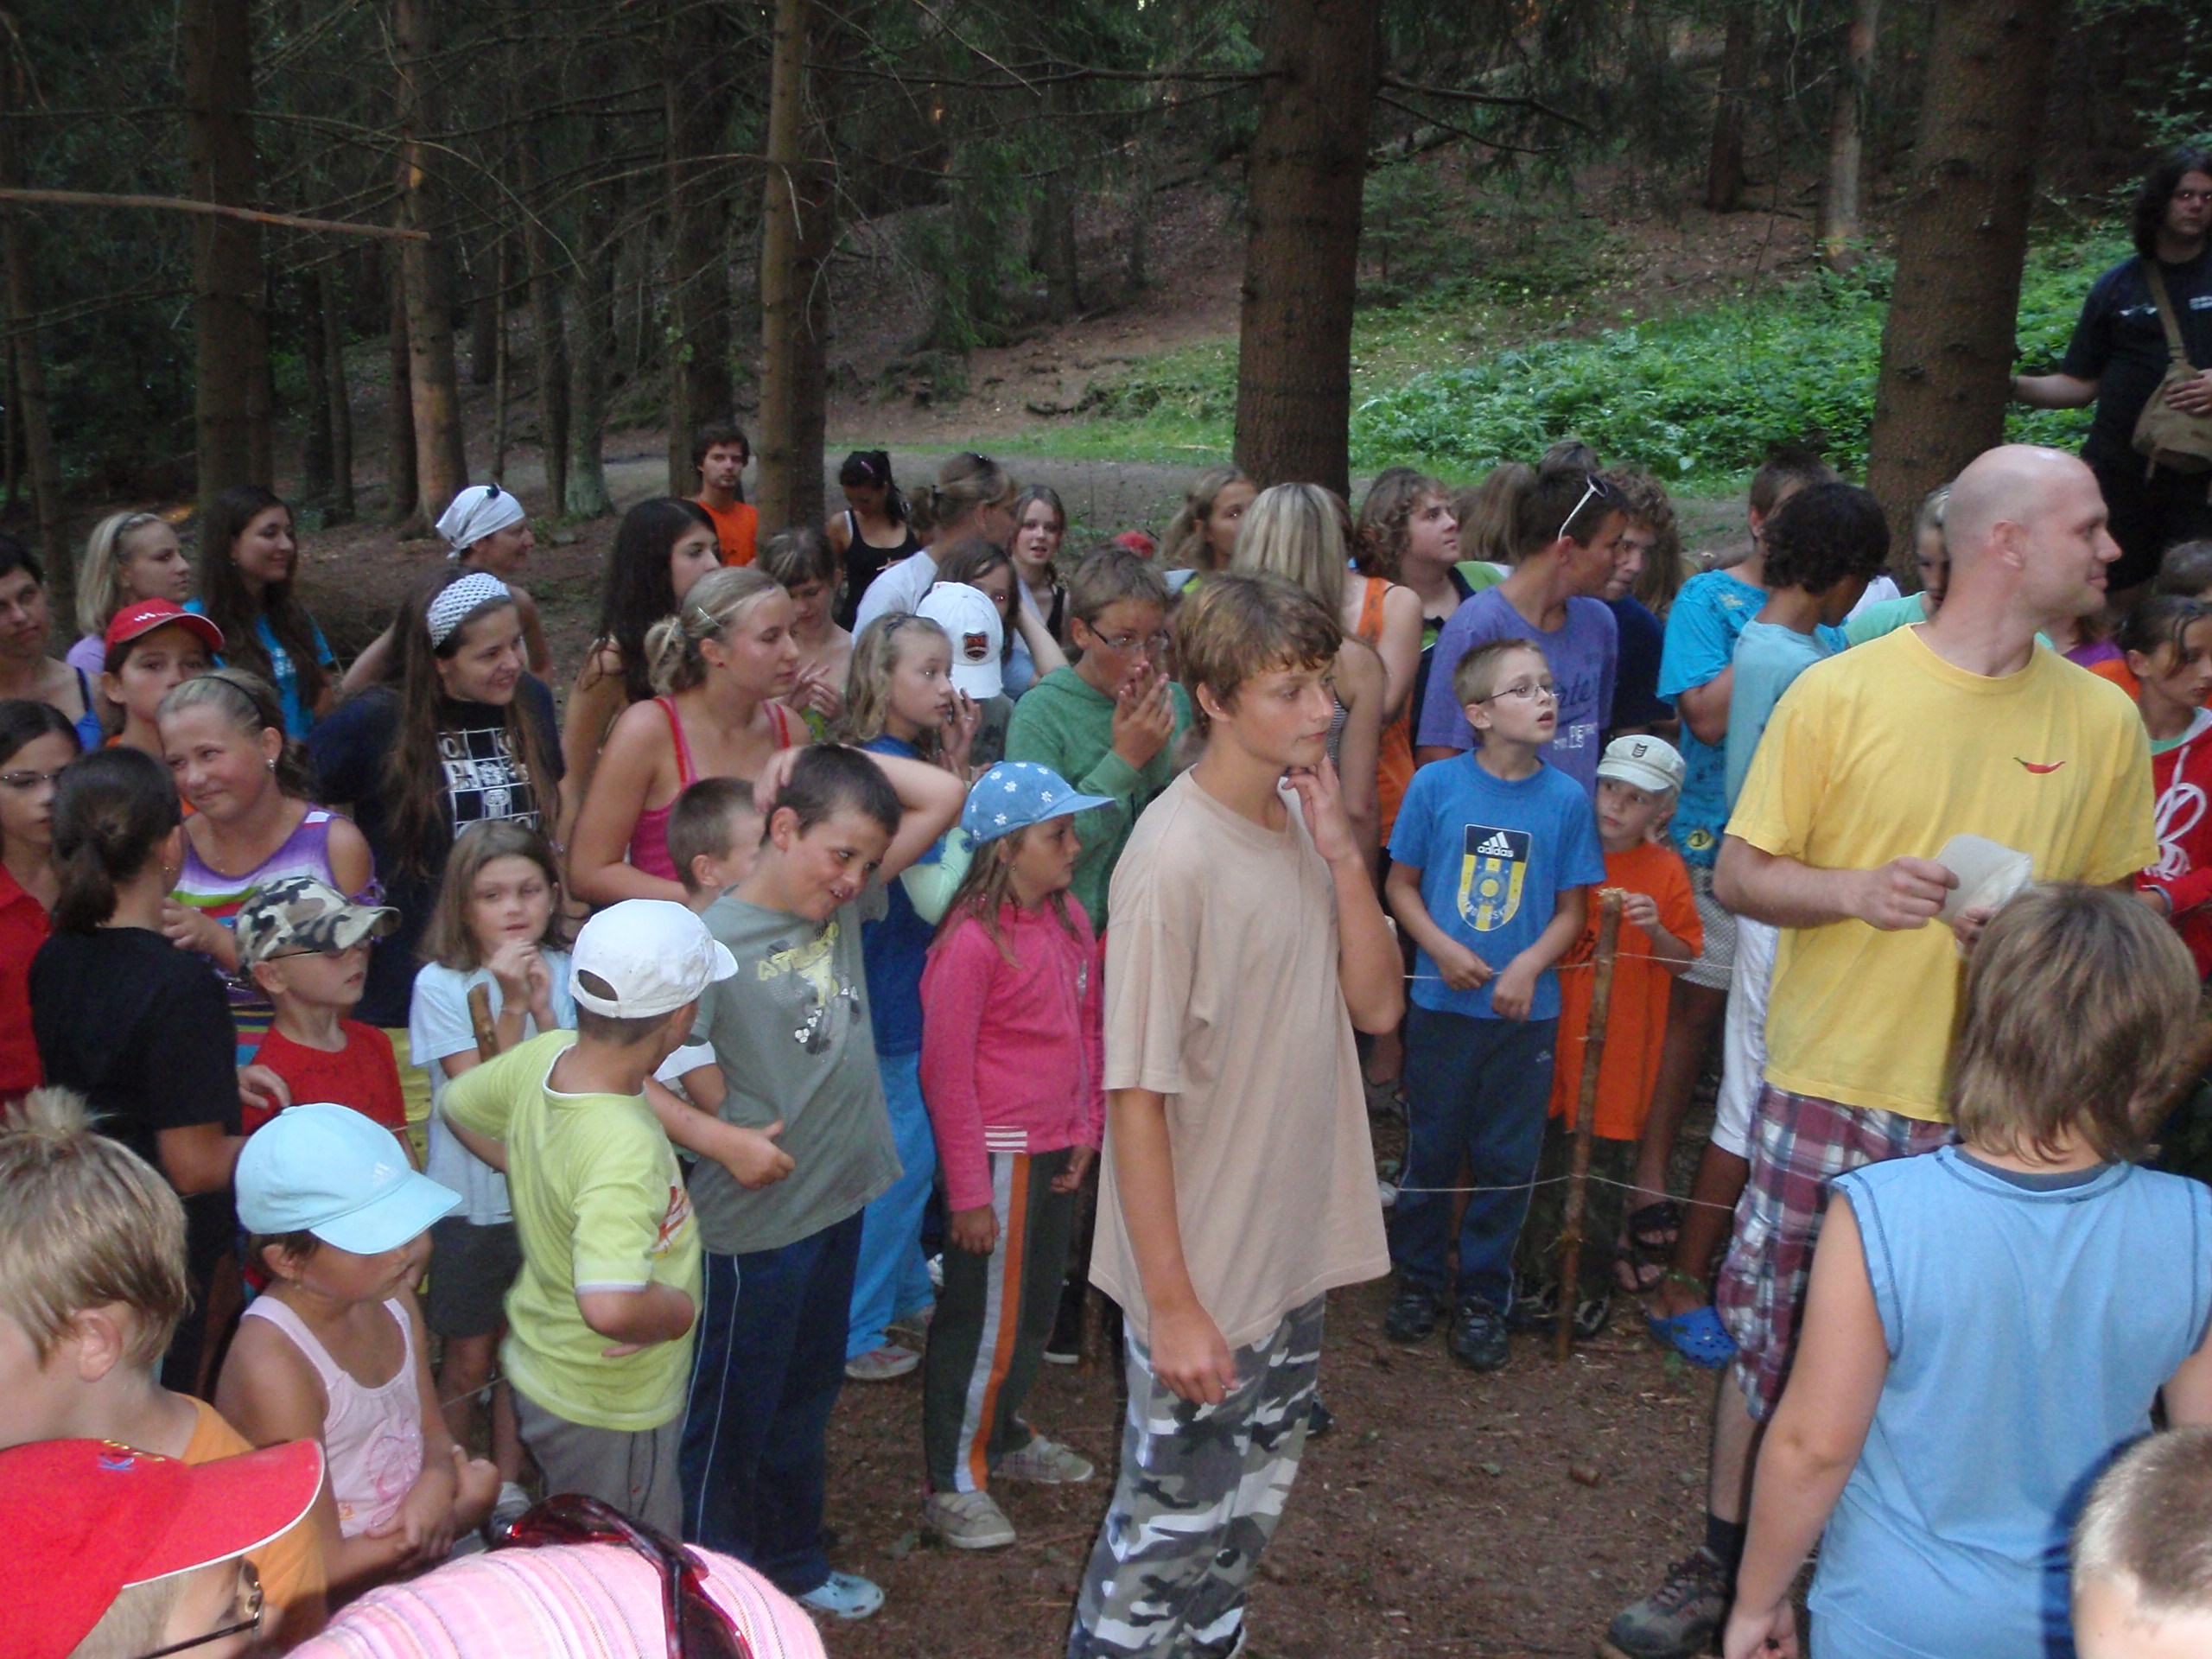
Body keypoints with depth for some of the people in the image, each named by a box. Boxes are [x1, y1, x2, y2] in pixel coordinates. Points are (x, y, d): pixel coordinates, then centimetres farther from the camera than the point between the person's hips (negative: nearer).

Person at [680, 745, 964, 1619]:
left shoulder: (843, 902, -1)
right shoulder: (717, 942, -21)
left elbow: (944, 795, -2)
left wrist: (828, 761, -9)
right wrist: (721, 1140, -22)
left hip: (839, 1205, 7)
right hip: (753, 1228, -7)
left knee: (806, 1399, 25)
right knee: (728, 1420, 10)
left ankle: (793, 1562, 44)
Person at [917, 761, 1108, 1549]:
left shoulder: (1069, 921, 3)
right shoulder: (973, 941, -19)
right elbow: (946, 1072, -16)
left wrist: (1087, 1130, 8)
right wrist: (969, 1190, -15)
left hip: (1056, 1152, 8)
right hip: (999, 1153, -8)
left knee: (1037, 1306, 21)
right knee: (984, 1319, 3)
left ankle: (1003, 1434, 40)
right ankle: (952, 1483, 18)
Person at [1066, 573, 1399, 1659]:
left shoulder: (1303, 823, 1)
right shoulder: (1176, 856, -23)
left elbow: (1377, 1006, 0)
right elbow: (1136, 1094, -21)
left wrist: (1343, 853, -13)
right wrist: (1171, 1302, -19)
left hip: (1294, 1256, 7)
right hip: (1200, 1277, -7)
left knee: (1247, 1512, 24)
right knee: (1169, 1530, 10)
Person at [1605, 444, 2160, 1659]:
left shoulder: (2104, 720, 3)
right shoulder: (1841, 693, -7)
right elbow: (1738, 876, -3)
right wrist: (1856, 890, -22)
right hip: (1833, 1084, -2)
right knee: (1772, 1337, 10)